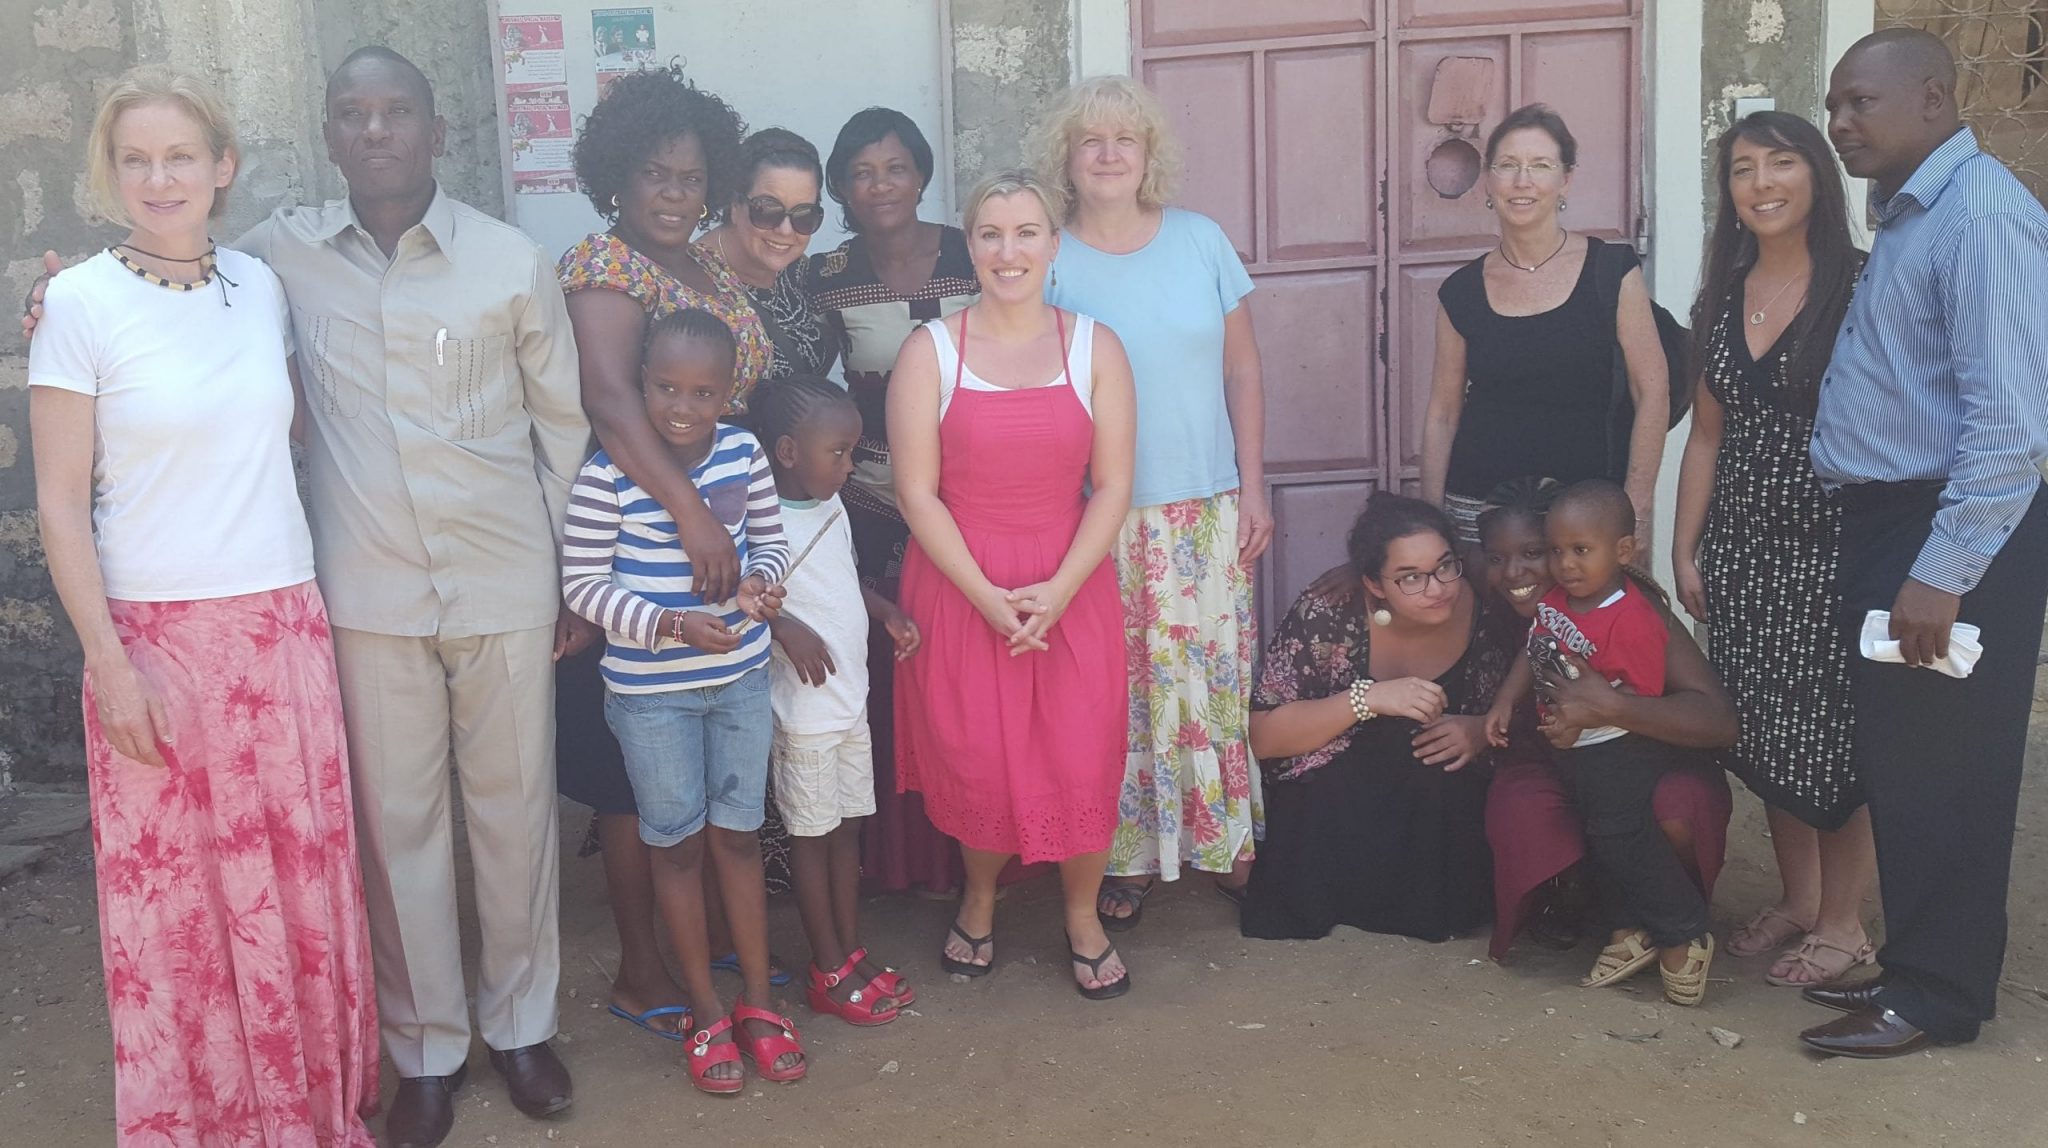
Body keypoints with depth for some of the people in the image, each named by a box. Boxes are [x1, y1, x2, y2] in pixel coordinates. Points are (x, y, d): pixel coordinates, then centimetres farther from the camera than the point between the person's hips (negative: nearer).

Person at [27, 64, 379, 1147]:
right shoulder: (80, 303, -6)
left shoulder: (261, 285, 5)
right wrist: (111, 665, -10)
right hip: (158, 635, -3)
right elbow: (61, 506, -5)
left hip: (284, 626, 4)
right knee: (178, 893, 5)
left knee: (301, 873, 8)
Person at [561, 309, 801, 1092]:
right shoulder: (609, 472, -16)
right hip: (650, 688, -3)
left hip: (741, 675, 3)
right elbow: (581, 582, -13)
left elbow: (770, 538, 9)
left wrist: (759, 579, -14)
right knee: (678, 845, 10)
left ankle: (758, 1001, 28)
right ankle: (705, 1011, 26)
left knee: (738, 836, 13)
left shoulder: (744, 454, -5)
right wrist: (671, 625, -23)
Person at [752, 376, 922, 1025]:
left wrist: (885, 611, 8)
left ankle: (852, 953, 27)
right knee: (812, 836, 4)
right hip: (804, 709, -8)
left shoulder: (832, 507, 8)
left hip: (851, 699, 8)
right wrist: (785, 626, -33)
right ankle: (830, 973, 15)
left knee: (848, 826, 15)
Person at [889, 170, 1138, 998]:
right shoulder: (930, 352, -2)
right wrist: (987, 596, -13)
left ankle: (1082, 917, 24)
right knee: (978, 763, 3)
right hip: (959, 586, -1)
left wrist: (1058, 590, -12)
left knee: (1084, 764, -1)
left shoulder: (1095, 347, 2)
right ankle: (979, 900, 33)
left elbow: (1113, 485, -1)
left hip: (1071, 587, 1)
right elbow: (917, 492, -6)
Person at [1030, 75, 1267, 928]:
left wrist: (1253, 489, 2)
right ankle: (1126, 857, 17)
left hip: (1207, 506, 2)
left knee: (1217, 675, 6)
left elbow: (1243, 371, 6)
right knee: (1116, 689, 3)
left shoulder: (1201, 241, 3)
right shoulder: (1047, 261, -2)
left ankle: (1229, 841, 22)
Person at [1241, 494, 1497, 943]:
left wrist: (1480, 732, -19)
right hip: (1328, 805, -2)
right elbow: (1262, 737, -19)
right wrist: (1367, 698, -31)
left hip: (1443, 813, 2)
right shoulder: (1326, 616, -20)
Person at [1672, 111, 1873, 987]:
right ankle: (1797, 897, 30)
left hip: (1831, 545, -5)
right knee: (1761, 734, 12)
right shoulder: (1723, 296, 9)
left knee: (1828, 734, 1)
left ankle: (1843, 923, 18)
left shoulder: (1862, 286, -8)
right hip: (1739, 546, 6)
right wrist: (1684, 549, 9)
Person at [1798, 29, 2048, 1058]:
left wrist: (1944, 571, -24)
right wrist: (1889, 551, 10)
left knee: (1943, 774, 1)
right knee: (1896, 767, 15)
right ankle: (1912, 965, 28)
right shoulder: (1905, 218, 15)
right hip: (1885, 523, 9)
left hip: (1954, 541, -9)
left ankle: (1938, 995, 14)